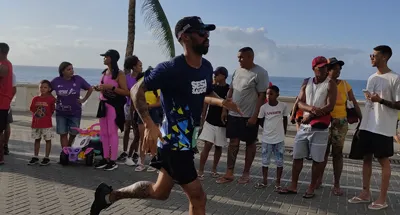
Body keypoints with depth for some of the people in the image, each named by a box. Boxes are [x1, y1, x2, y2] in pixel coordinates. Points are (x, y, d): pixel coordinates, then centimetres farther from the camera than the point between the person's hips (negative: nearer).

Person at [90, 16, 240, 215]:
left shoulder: (207, 67, 4)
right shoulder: (171, 69, -19)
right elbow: (136, 90, -13)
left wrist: (222, 102, 0)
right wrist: (149, 125, -24)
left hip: (188, 140, 9)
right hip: (175, 143, -9)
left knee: (159, 192, 21)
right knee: (198, 198, -2)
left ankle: (109, 195, 37)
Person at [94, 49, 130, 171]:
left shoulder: (119, 74, -10)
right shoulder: (104, 72, 13)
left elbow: (126, 92, -15)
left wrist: (111, 87, -22)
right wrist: (99, 88, 5)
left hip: (114, 105, -8)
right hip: (103, 104, 8)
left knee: (112, 133, -5)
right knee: (103, 133, 10)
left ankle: (113, 161, 2)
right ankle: (105, 158, 19)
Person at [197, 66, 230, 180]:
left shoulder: (229, 89, -6)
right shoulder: (211, 87, 2)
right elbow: (206, 103, 8)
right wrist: (202, 118, 5)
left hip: (222, 124, -1)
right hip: (210, 122, 1)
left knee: (218, 147, 10)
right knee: (207, 145, -6)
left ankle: (214, 169, 24)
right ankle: (200, 171, -1)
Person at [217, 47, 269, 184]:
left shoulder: (260, 73, -11)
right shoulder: (237, 71, 10)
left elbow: (262, 96, -13)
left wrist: (255, 116, -18)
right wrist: (225, 109, 10)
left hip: (249, 116, -6)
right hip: (233, 114, 6)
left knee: (250, 143, 6)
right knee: (233, 142, 6)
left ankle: (246, 173, 18)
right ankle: (229, 173, 11)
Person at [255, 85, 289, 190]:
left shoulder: (283, 106, -7)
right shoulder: (263, 107, -7)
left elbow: (285, 119, 7)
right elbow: (260, 121, 6)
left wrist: (283, 132, 10)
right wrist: (268, 129, 6)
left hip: (279, 139, -1)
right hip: (266, 139, 1)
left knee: (279, 162, 6)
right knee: (265, 161, 10)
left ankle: (278, 183, 17)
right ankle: (264, 181, 23)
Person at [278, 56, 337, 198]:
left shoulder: (330, 84, -3)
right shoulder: (306, 83, 11)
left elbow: (330, 107, -11)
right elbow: (300, 103, 4)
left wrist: (310, 116, -12)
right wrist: (311, 108, -18)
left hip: (319, 127, -5)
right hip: (304, 125, 5)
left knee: (317, 159, 2)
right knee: (297, 156, 7)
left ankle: (312, 188, 15)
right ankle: (293, 186, 18)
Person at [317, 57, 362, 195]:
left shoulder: (345, 85, 3)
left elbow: (354, 103, 5)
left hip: (340, 122, 1)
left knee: (337, 153, 4)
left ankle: (336, 185, 10)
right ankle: (319, 179, 24)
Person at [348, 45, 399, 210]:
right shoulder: (371, 78, 13)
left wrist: (381, 100, -25)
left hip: (383, 128, -7)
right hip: (367, 126, 7)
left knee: (384, 161, 1)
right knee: (367, 158, 11)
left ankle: (382, 199, 10)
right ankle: (365, 193, 21)